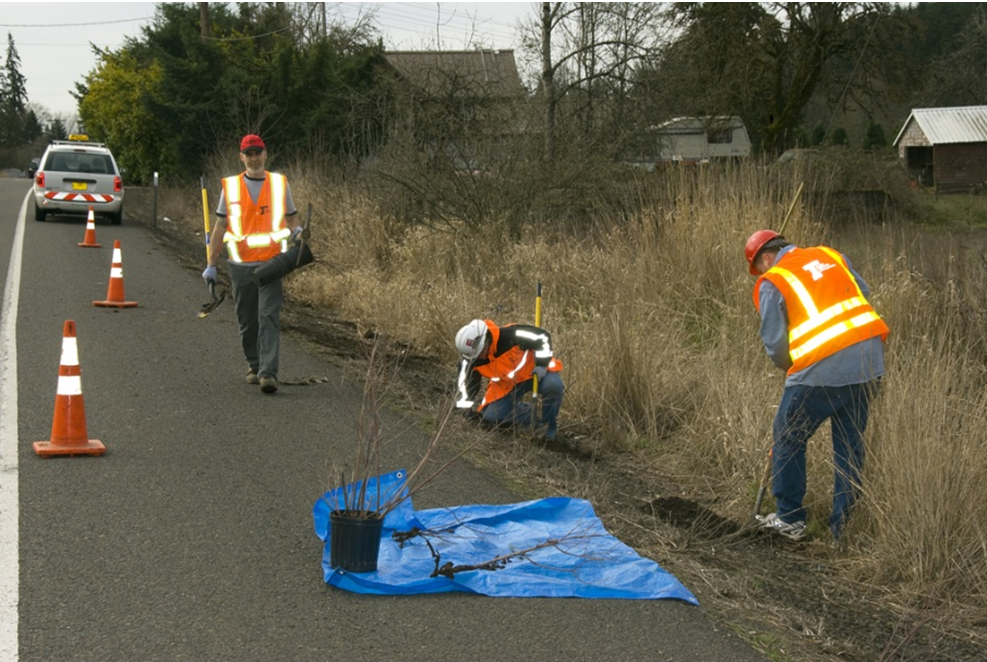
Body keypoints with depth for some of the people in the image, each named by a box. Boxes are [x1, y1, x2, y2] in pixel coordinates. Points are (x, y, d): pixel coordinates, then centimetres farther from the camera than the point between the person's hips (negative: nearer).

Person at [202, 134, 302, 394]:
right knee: (247, 322, 9)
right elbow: (220, 228, 8)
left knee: (269, 318, -12)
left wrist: (297, 232, -9)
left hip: (271, 264, -1)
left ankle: (268, 373, -17)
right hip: (241, 265, 1)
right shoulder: (231, 187, 6)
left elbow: (292, 220, 15)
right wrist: (211, 265, 5)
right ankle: (254, 366, 28)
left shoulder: (279, 183, 7)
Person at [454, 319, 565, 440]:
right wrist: (464, 411, -3)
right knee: (491, 416, -13)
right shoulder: (472, 360, -17)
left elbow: (542, 337, -26)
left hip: (534, 371, -4)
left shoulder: (511, 335, -33)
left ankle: (550, 428, -11)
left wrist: (542, 364, -28)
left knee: (553, 385, -36)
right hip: (506, 384, 4)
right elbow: (467, 385, -2)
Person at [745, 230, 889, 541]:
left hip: (822, 370, -5)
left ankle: (790, 519, 21)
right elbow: (865, 296, 19)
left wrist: (789, 366, 18)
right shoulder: (832, 256, 17)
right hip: (870, 361, 6)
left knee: (788, 440, 15)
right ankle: (845, 525, 20)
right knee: (851, 445, 16)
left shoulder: (772, 283, 1)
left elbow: (775, 344, 0)